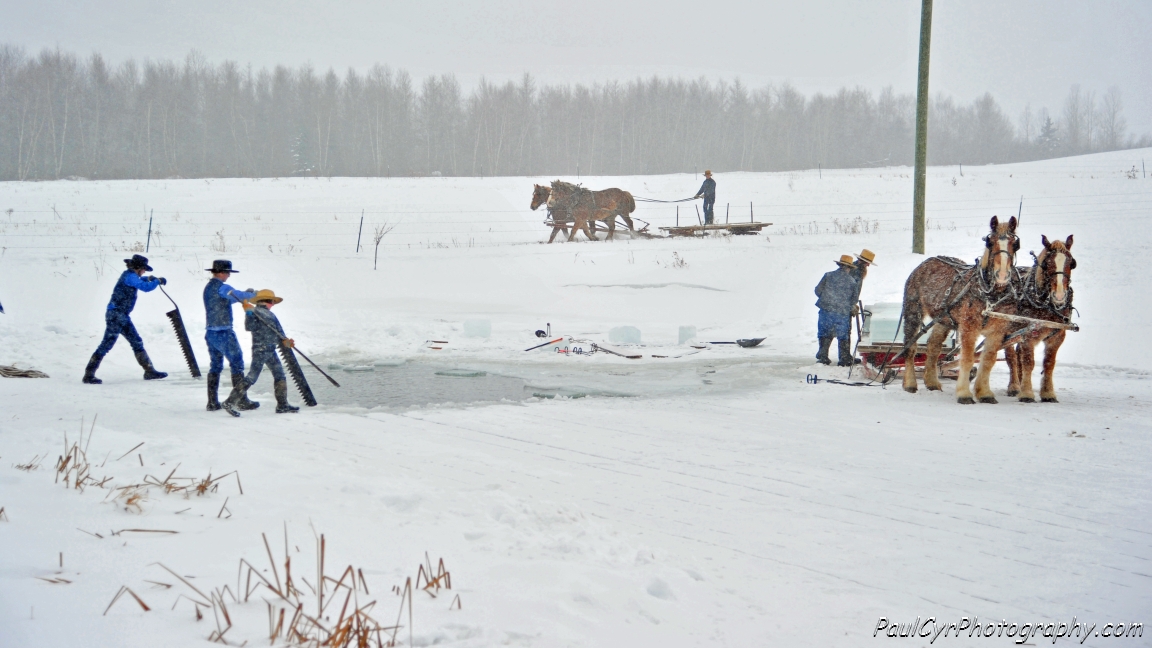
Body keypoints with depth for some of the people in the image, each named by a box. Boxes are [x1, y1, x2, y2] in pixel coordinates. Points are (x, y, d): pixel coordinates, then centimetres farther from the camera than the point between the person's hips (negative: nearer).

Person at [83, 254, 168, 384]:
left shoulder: (129, 275, 15)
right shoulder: (130, 276, -13)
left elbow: (139, 280, 39)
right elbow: (145, 287, -22)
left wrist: (149, 279, 20)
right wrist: (158, 281, -5)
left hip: (122, 316, 10)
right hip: (116, 315, -10)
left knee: (137, 343, 11)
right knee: (107, 344, -11)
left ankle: (149, 371, 15)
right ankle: (89, 374, -9)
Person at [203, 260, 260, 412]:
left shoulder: (208, 288, 14)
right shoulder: (221, 287, -14)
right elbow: (239, 295, -24)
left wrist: (245, 294, 14)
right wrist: (254, 294, -6)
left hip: (211, 332, 9)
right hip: (224, 333, -9)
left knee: (215, 366, 12)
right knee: (237, 364, -1)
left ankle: (212, 402, 10)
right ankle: (242, 401, 0)